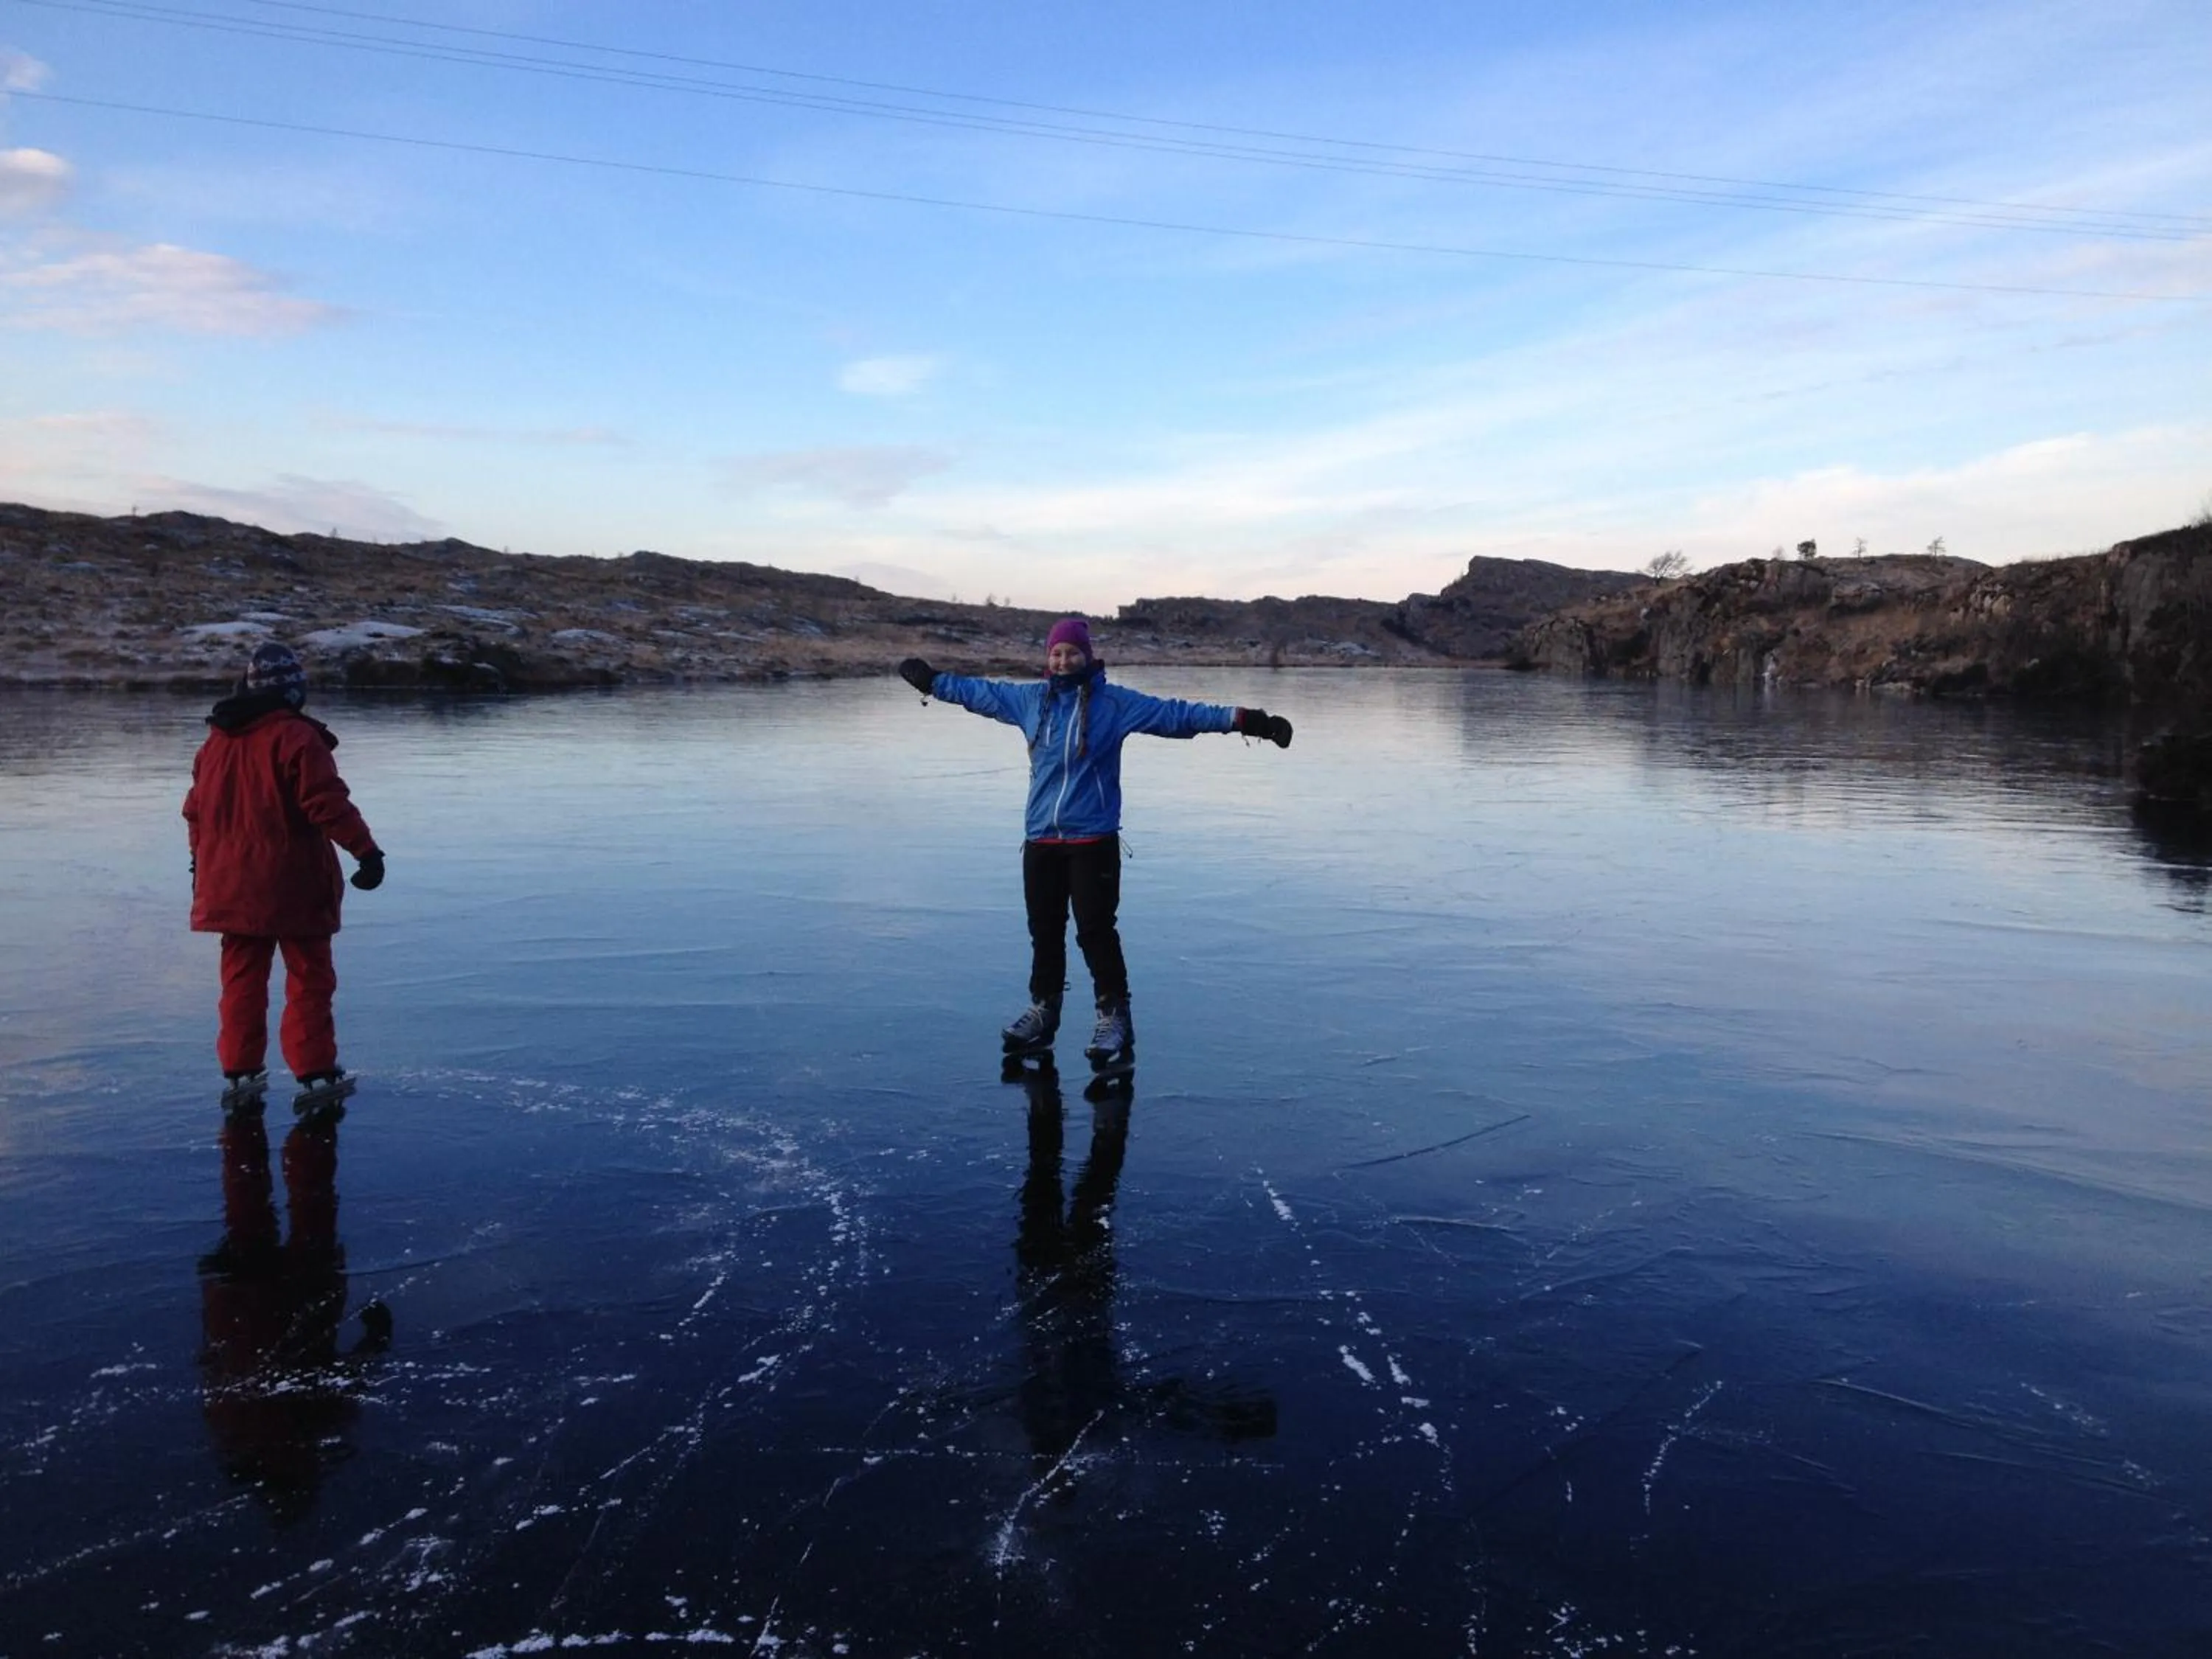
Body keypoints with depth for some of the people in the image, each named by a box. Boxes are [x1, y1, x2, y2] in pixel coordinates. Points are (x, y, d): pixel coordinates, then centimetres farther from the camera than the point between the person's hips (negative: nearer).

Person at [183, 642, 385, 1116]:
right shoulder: (295, 737, -13)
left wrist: (201, 863, 30)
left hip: (230, 886, 6)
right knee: (309, 979, 2)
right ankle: (315, 1075, 3)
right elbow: (327, 802, -20)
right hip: (292, 887, -6)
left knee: (242, 980, 12)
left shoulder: (216, 740, 10)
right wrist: (366, 849, -16)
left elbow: (196, 810, 19)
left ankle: (240, 1075, 16)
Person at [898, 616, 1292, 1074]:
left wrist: (1243, 720, -17)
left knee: (1095, 930, -6)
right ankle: (1043, 1009, 28)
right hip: (1041, 839, 4)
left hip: (1093, 841, -4)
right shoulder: (1030, 699, 7)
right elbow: (979, 692, 22)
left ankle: (1114, 1016, 6)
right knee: (1044, 930, 13)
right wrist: (932, 681, 32)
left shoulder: (1116, 702, -4)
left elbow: (1177, 715, -10)